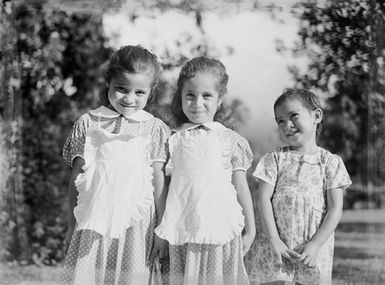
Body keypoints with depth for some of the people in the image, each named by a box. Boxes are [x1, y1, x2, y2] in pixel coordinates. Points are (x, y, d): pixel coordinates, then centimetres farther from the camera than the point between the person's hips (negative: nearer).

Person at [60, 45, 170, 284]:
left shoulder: (155, 129, 5)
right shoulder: (88, 123, 8)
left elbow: (160, 182, 4)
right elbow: (77, 177, 10)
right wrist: (72, 226, 9)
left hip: (136, 224, -1)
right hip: (93, 223, 1)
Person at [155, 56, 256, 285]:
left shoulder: (230, 140, 3)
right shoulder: (173, 140, 6)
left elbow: (241, 187, 8)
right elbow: (163, 185, 10)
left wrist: (250, 231, 9)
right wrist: (160, 235, 8)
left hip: (222, 231, -1)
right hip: (183, 234, 1)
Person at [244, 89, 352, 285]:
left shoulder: (330, 162, 3)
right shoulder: (274, 159, 4)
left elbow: (335, 208, -1)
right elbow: (263, 199, -3)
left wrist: (316, 244, -11)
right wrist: (274, 240, -12)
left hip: (314, 246, 0)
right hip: (275, 244, 0)